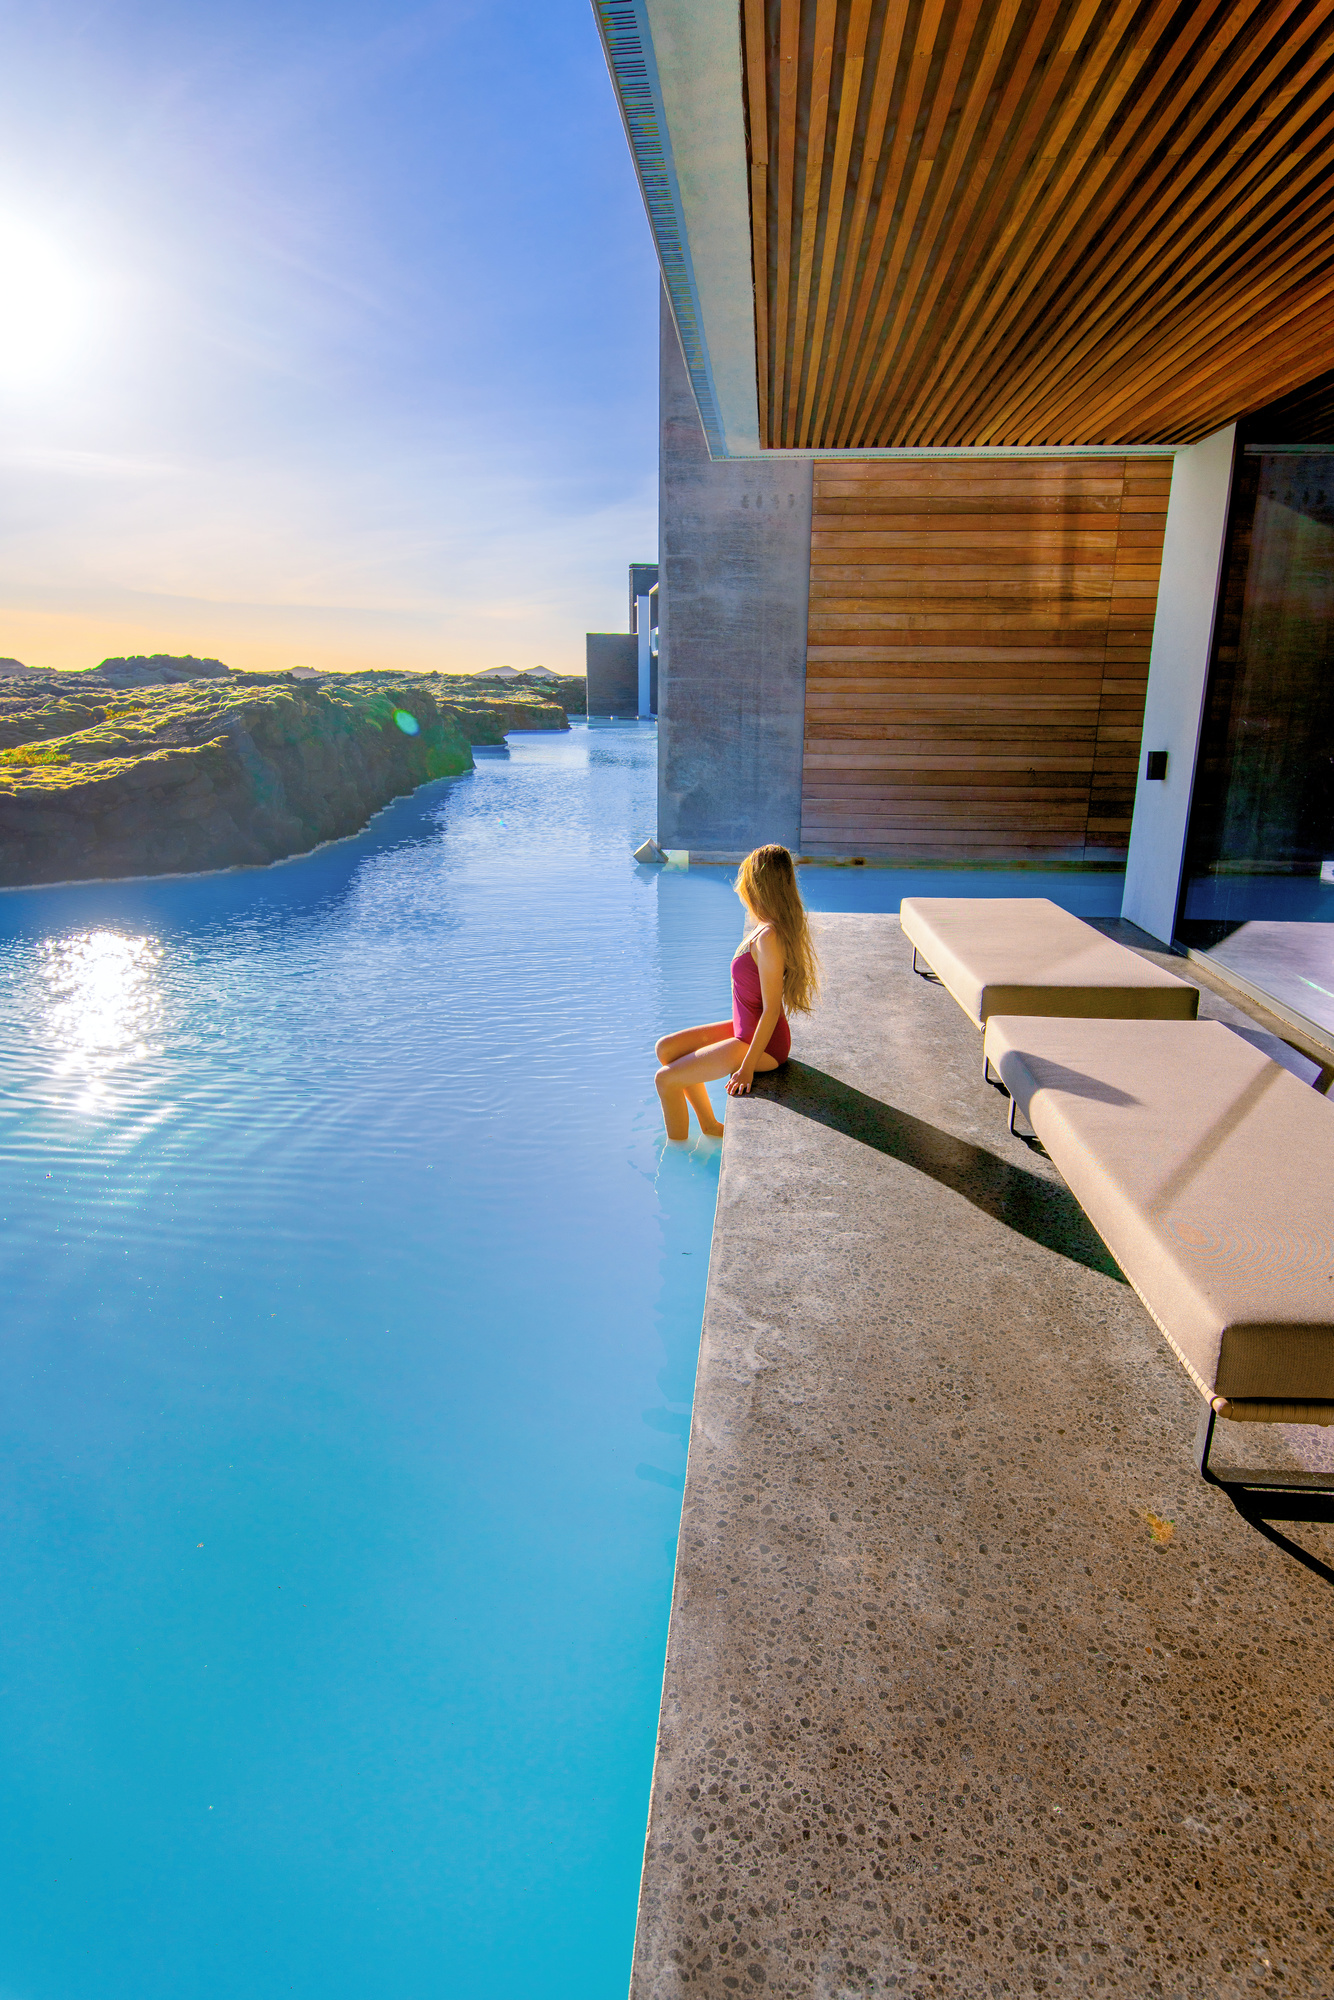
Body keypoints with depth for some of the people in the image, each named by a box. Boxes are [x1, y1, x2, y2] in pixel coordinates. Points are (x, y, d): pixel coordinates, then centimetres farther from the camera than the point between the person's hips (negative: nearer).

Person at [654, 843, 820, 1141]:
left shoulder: (769, 937, -27)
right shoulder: (766, 927, 1)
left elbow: (771, 1010, -26)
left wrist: (747, 1068, -21)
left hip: (760, 1043, -9)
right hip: (744, 1029, 9)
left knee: (665, 1080, -6)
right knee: (666, 1049, 14)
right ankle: (710, 1127, 24)